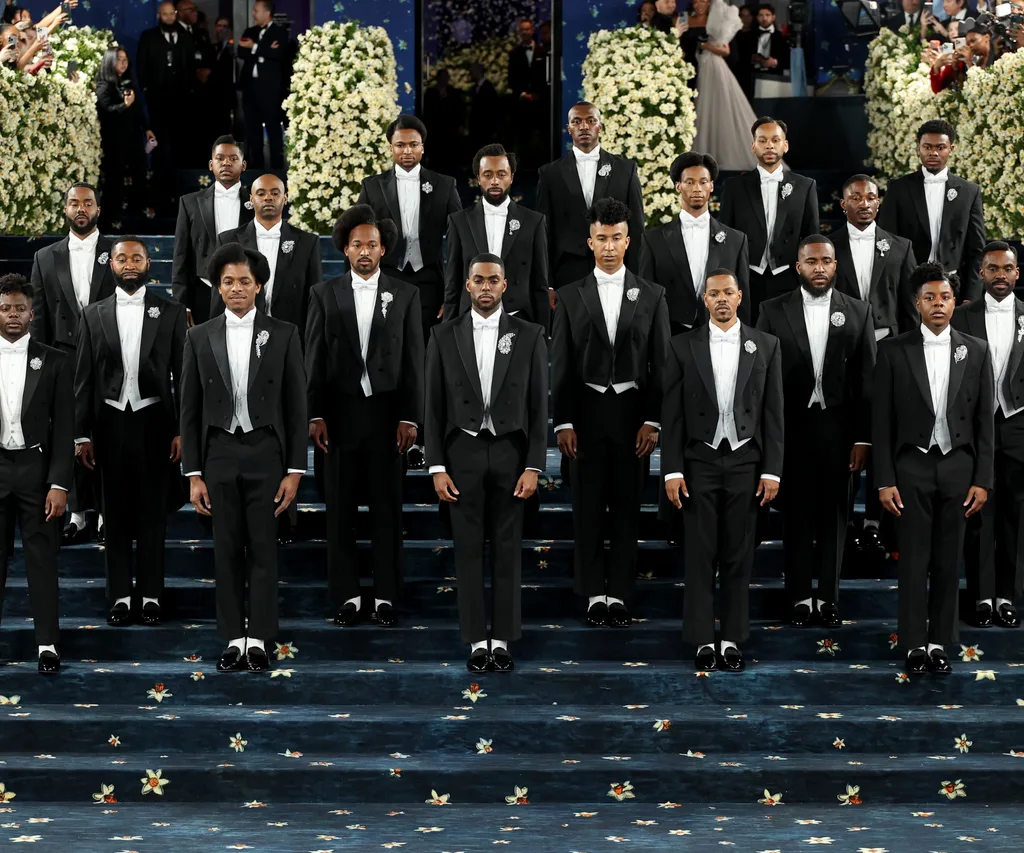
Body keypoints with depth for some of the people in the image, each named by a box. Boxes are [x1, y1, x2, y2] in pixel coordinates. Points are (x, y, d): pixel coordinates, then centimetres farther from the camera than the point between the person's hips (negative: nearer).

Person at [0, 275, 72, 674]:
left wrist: (59, 484, -8)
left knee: (42, 558, 2)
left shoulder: (54, 362, 1)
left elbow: (64, 427, 0)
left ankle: (48, 642, 6)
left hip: (37, 469, -1)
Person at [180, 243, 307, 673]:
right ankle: (234, 639, 11)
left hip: (265, 454, -1)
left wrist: (294, 471, -5)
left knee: (263, 550, 1)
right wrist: (193, 474, 0)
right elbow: (190, 410, 5)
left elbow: (296, 407, 0)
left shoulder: (283, 335, 0)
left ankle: (259, 639, 6)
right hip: (219, 455, 1)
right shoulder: (200, 337, 4)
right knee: (227, 551, 5)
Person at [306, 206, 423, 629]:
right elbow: (314, 358, 2)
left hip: (387, 414, 0)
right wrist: (316, 415, -5)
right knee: (341, 509, 3)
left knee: (387, 507, 3)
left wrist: (410, 417, -6)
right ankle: (347, 595, 9)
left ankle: (385, 595, 9)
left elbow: (413, 359, 1)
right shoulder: (324, 294, 5)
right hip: (340, 414, 0)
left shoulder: (406, 294, 4)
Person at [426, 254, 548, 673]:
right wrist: (437, 467, -5)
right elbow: (434, 406, 1)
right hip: (463, 453, 0)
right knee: (469, 549, 2)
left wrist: (533, 466, -8)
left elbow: (538, 405, -1)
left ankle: (503, 640, 10)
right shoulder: (444, 336, 1)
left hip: (510, 453, 0)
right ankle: (477, 641, 8)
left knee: (507, 550, 3)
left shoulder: (529, 335, 0)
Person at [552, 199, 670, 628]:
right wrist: (563, 423, -5)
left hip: (632, 412, 0)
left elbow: (660, 363, 1)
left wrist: (652, 421, -6)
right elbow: (560, 364, 1)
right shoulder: (570, 297, 4)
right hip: (586, 412, 0)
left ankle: (619, 594, 8)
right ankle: (594, 594, 9)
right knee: (588, 507, 3)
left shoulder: (651, 295, 4)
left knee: (626, 507, 3)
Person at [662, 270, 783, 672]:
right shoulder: (683, 346, 2)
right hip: (700, 462, 0)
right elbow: (672, 413, 0)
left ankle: (733, 640, 9)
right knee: (701, 556, 1)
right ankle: (703, 641, 6)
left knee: (738, 557, 3)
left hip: (746, 463, 1)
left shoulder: (765, 346, 4)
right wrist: (672, 470, -6)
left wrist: (772, 470, -3)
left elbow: (773, 412, 3)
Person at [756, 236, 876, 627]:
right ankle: (800, 596, 13)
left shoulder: (858, 312, 4)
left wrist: (863, 438, -2)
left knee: (833, 514, 6)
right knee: (796, 514, 5)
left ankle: (828, 596, 14)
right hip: (790, 428, -1)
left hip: (837, 429, 1)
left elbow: (866, 379, 2)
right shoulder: (774, 311, 2)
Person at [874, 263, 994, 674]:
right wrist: (885, 480, -6)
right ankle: (915, 644, 7)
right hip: (912, 467, -2)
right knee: (914, 560, 0)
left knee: (948, 561, 5)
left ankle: (940, 641, 13)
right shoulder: (893, 351, -1)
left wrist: (982, 479, -1)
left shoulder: (975, 351, 5)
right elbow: (881, 420, -1)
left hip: (958, 467, 2)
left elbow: (984, 421, 5)